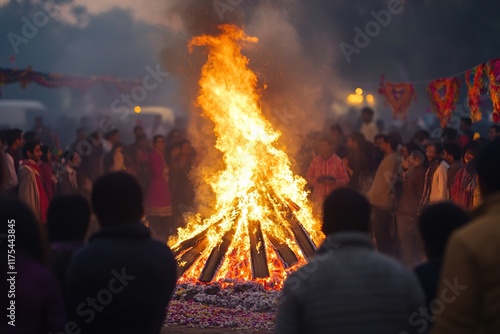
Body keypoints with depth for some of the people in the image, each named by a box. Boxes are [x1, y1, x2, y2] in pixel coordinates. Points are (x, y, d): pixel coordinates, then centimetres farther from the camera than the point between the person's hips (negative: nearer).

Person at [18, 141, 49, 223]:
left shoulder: (34, 169, 11)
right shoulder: (27, 171, -18)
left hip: (37, 214, 9)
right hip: (33, 216, -9)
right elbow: (27, 197, -20)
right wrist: (34, 216, -18)